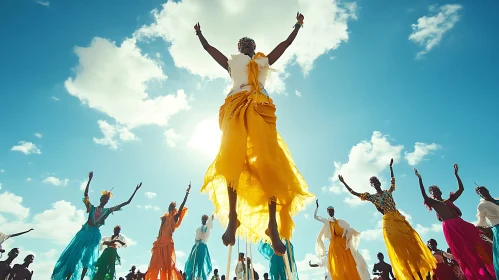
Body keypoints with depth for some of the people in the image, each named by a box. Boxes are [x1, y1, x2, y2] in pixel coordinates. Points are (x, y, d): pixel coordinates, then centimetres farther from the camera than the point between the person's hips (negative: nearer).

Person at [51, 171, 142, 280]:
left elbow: (127, 202, 4)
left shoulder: (107, 210, 8)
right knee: (74, 254, 1)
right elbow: (85, 194, 3)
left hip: (94, 235, -1)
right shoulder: (92, 207, 11)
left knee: (87, 257, 1)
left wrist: (135, 190, 1)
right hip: (85, 231, 1)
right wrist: (90, 179, -3)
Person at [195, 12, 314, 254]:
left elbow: (286, 43, 41)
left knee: (270, 161, -19)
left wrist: (298, 25, 50)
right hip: (236, 106, 0)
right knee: (233, 157, -23)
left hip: (261, 108, 0)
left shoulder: (265, 61, 33)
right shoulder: (232, 63, 31)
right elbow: (209, 48, 42)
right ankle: (232, 218, -28)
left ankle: (273, 224, -25)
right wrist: (199, 33, 54)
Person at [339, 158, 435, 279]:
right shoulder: (372, 197, 4)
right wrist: (344, 183, -1)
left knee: (412, 244, 1)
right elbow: (354, 193, 1)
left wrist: (390, 167, 31)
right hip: (388, 223, -3)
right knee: (399, 250, -4)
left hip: (399, 219, 4)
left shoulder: (388, 192, 14)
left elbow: (393, 181, 29)